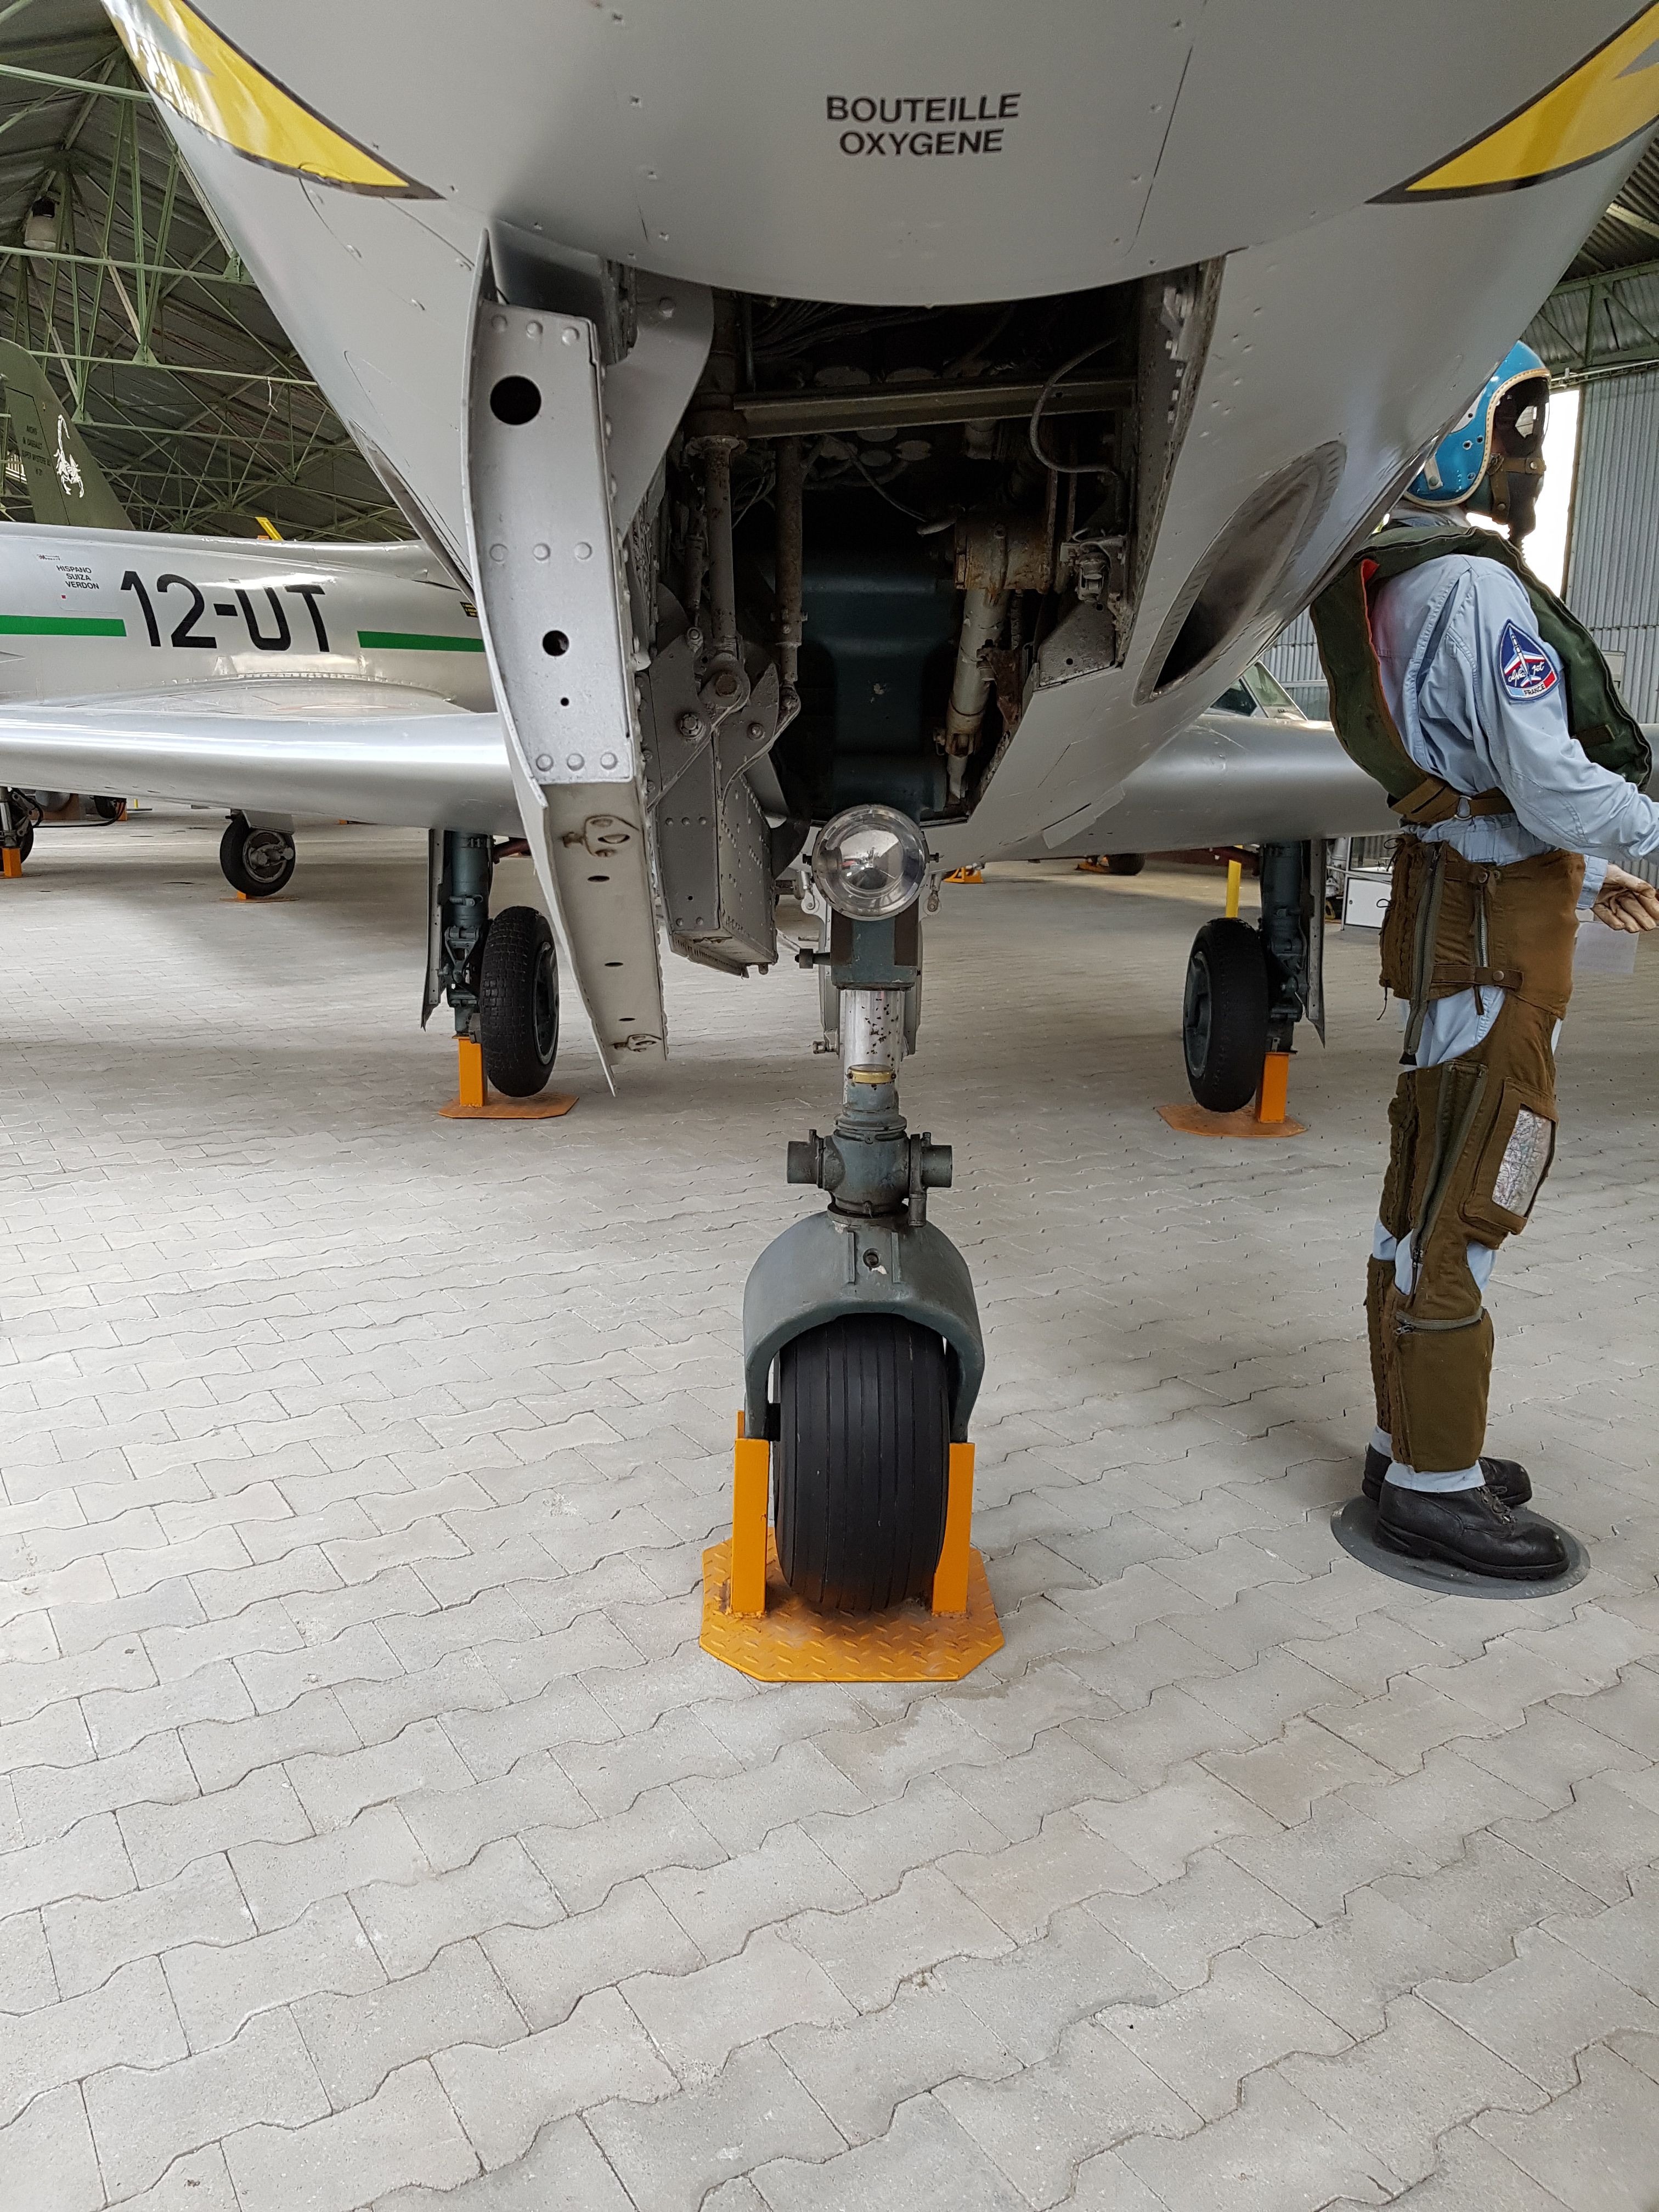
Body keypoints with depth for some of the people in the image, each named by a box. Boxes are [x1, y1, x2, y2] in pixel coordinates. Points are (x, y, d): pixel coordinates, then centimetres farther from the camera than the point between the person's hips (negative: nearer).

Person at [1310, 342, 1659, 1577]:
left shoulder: (1404, 584, 16)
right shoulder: (1476, 591, -16)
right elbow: (1549, 778, -22)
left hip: (1465, 906, 10)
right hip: (1494, 928, -10)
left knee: (1432, 1191, 14)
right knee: (1464, 1205, -5)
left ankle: (1414, 1445, 26)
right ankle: (1434, 1488, 5)